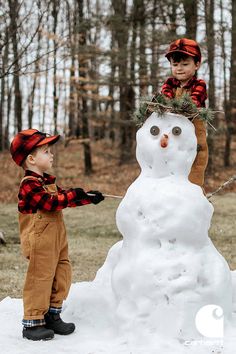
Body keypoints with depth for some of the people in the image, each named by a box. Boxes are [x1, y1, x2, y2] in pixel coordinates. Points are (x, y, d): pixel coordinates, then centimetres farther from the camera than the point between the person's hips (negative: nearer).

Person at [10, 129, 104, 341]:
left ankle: (52, 315, 26)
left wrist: (88, 198, 12)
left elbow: (64, 198, 19)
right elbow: (49, 203, -26)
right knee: (40, 279, -5)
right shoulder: (30, 184, -17)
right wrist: (72, 195, -25)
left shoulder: (47, 181, 16)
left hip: (56, 240, 10)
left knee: (62, 277, 14)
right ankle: (32, 323, 4)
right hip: (41, 242, -10)